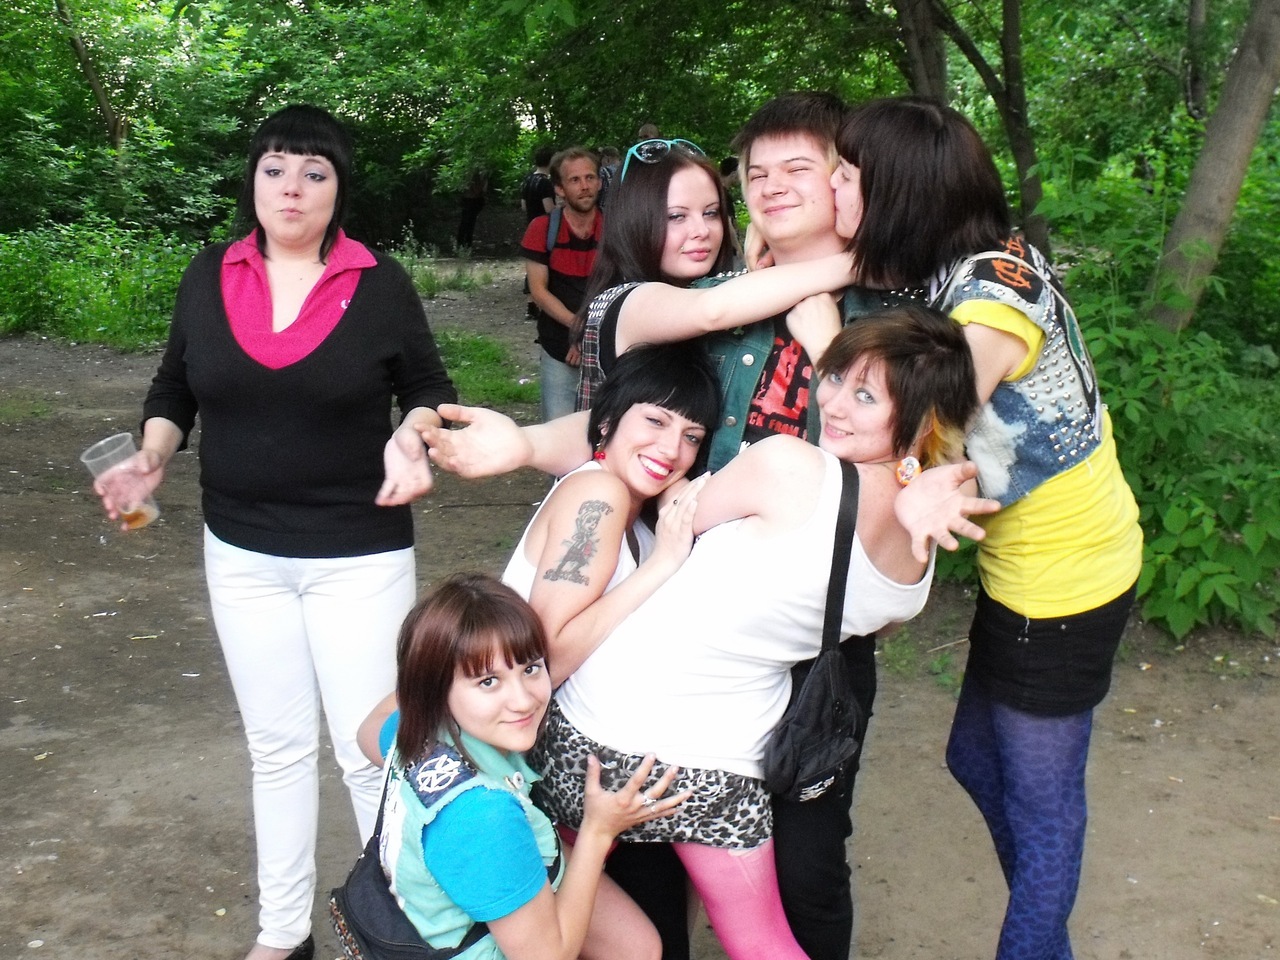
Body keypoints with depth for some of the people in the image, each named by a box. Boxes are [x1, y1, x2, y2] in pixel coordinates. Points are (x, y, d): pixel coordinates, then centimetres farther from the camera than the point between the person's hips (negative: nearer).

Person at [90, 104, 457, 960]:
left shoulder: (380, 284, -7)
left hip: (359, 555, -3)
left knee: (370, 747, 1)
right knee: (278, 746, 16)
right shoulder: (209, 277, 1)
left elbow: (430, 388, 2)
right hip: (242, 553, 4)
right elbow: (174, 390, 11)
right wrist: (152, 456, -7)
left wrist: (411, 438, -18)